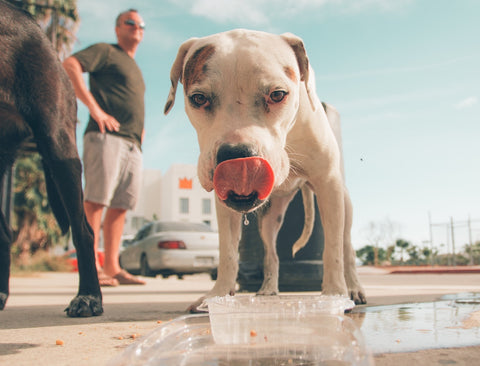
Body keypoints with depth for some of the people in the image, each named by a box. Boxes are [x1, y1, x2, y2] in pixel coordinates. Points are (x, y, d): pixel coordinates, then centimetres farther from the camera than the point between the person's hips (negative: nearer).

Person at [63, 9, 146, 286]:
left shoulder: (135, 69, 31)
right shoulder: (106, 52, 7)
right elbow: (69, 66, -9)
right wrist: (94, 108, -16)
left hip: (132, 144, 8)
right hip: (106, 136, -8)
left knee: (121, 205, 3)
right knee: (97, 199, -11)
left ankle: (112, 267, 5)